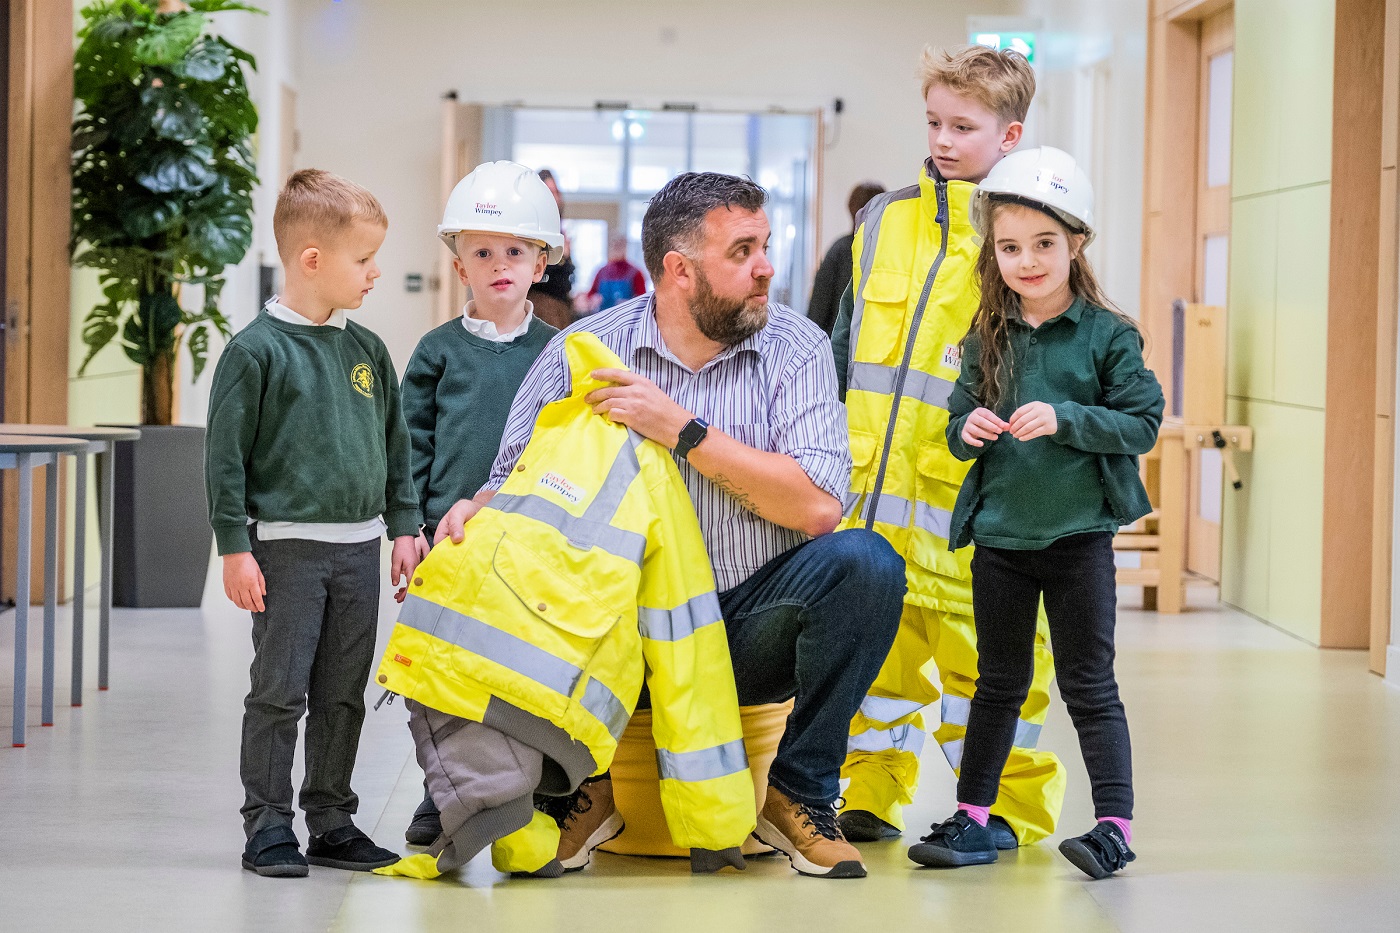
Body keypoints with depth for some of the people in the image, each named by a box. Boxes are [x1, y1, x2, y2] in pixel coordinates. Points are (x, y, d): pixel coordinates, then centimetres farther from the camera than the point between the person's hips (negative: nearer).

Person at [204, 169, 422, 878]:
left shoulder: (368, 350, 10)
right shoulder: (257, 349, -8)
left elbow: (395, 445, 18)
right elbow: (225, 455, -8)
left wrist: (404, 526, 14)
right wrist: (235, 548, -10)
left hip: (359, 549, 6)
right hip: (286, 546, -6)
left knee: (343, 695, 10)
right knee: (279, 692, -3)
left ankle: (331, 821, 19)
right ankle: (267, 825, 6)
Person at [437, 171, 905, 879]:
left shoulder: (795, 347, -3)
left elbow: (816, 506, -16)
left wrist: (684, 430, -20)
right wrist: (471, 511, -18)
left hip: (752, 630, 0)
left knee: (864, 563, -28)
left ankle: (799, 795, -8)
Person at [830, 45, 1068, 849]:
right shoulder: (885, 219, 13)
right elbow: (846, 347, 20)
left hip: (969, 491, -5)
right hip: (873, 485, 5)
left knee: (983, 649, 1)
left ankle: (1007, 805, 16)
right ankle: (872, 796, 23)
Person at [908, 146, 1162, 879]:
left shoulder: (1108, 335, -6)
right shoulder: (987, 341, 5)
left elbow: (1141, 424, -9)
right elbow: (957, 423, 11)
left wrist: (1064, 420, -21)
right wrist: (968, 429, -12)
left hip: (1078, 535, -4)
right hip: (999, 535, 4)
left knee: (1088, 686, 0)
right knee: (998, 684, 14)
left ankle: (1114, 825, 3)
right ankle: (973, 819, 21)